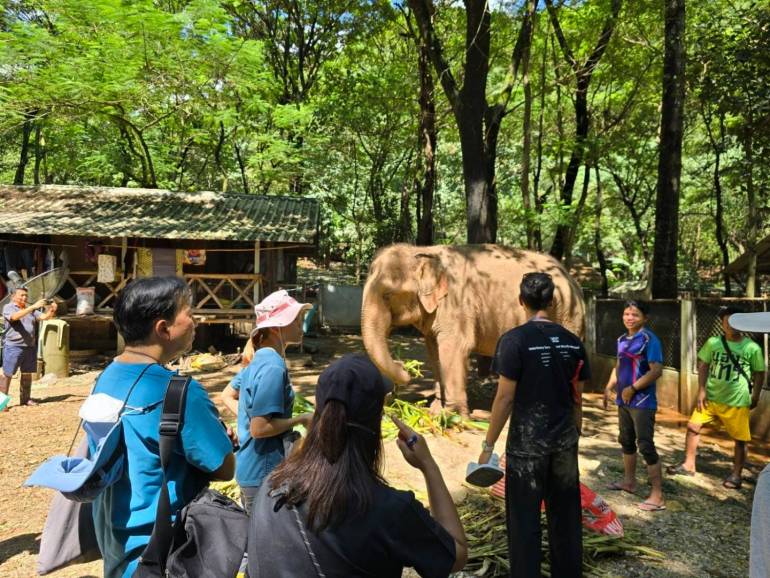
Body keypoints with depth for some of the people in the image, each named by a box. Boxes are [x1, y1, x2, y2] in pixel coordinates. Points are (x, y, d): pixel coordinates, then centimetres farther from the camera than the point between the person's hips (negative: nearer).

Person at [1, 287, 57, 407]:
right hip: (13, 346, -6)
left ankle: (25, 399, 20)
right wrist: (33, 307, -34)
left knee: (27, 373, 11)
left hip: (29, 347, 6)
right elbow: (15, 316, -25)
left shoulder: (30, 309, 15)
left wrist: (52, 310, -16)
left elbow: (44, 317, 6)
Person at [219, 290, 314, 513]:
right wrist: (301, 419, -15)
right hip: (264, 474, -9)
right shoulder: (273, 367, -24)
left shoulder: (259, 359, 4)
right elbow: (260, 429, -25)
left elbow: (227, 396, 16)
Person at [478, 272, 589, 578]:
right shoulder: (572, 341, 3)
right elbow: (577, 397, 8)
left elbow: (505, 397, -14)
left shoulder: (514, 340, -13)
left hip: (527, 443, -5)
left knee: (524, 520, 7)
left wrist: (488, 445, -6)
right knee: (565, 516, 17)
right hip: (565, 441, 5)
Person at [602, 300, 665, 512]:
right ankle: (629, 481, 35)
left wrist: (632, 388, -18)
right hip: (624, 401, 8)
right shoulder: (622, 340, 9)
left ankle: (657, 496, 2)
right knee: (626, 441, 19)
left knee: (646, 446, -6)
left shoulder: (649, 339, -14)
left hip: (643, 402, -8)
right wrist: (609, 387, 11)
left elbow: (656, 370, -21)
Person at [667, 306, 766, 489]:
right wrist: (701, 390, -2)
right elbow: (703, 365, 4)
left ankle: (736, 474, 24)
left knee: (740, 439, 6)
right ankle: (689, 465, 15)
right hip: (711, 397, 2)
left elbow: (759, 373, 2)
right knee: (693, 426, 2)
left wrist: (755, 397, -2)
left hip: (737, 402, -2)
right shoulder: (713, 343, -3)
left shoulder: (752, 348, -7)